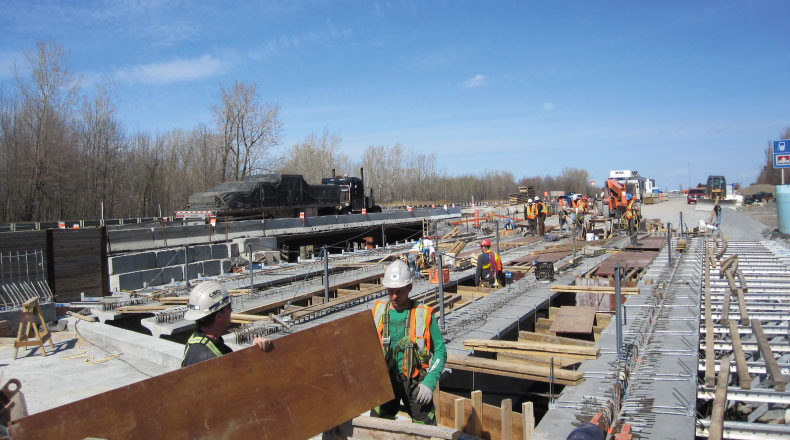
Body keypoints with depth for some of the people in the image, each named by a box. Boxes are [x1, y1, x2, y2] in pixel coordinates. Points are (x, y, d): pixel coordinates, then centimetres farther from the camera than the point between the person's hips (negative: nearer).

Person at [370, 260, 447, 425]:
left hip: (414, 380, -2)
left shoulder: (423, 314, -3)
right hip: (385, 379, 2)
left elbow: (440, 351, 0)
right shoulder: (378, 312, 4)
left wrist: (430, 382, -11)